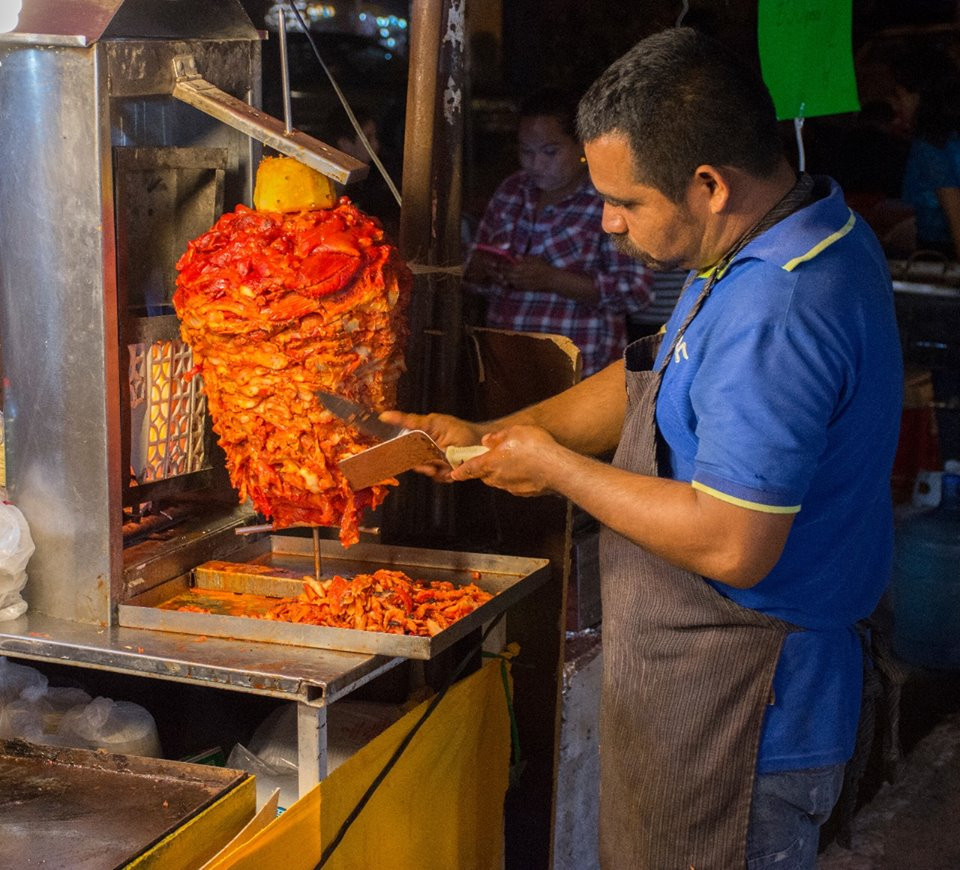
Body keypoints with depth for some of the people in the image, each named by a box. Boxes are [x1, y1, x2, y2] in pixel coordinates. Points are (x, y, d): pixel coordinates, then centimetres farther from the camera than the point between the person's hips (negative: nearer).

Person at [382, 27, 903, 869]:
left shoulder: (773, 314, -30)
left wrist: (555, 467, -17)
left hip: (734, 712, -10)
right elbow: (654, 380, 14)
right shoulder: (814, 230, 5)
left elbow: (730, 546, -30)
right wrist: (488, 437, 8)